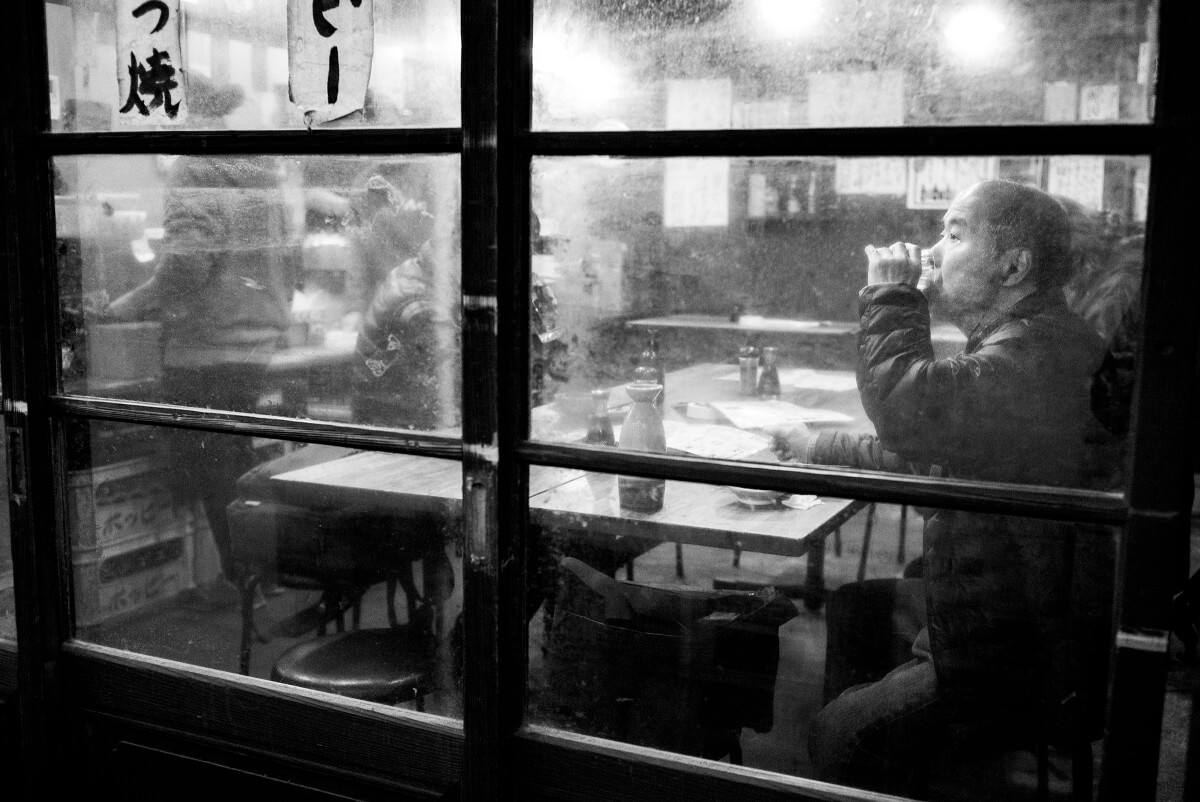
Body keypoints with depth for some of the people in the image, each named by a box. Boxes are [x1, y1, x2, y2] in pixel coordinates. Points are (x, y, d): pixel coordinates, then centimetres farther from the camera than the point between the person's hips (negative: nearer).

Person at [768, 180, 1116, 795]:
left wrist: (892, 294, -23)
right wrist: (822, 449, 17)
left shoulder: (1038, 353, -26)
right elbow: (926, 446, 23)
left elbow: (909, 411, -39)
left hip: (1025, 661, -11)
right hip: (985, 608, 11)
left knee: (842, 735, -15)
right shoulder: (1022, 345, 12)